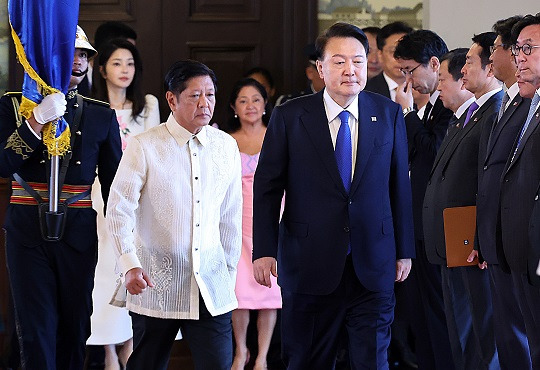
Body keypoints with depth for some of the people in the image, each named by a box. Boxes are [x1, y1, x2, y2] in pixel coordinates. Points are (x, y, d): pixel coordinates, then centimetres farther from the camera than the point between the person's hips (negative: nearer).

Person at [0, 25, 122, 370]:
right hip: (28, 230, -2)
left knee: (75, 327, 8)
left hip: (79, 232, 2)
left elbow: (113, 183, 10)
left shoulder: (102, 115, 7)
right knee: (37, 328, -3)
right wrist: (37, 120, -18)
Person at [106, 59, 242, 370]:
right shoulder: (143, 147, -5)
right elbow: (119, 210, -8)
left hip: (211, 287, 3)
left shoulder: (227, 147, 7)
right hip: (156, 286, -2)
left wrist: (229, 270, 14)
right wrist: (130, 265, -19)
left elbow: (231, 215, 13)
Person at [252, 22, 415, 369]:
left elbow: (400, 185, 7)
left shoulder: (388, 114, 3)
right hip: (309, 264, -1)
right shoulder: (289, 117, -2)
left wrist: (404, 250, 8)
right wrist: (264, 250, -6)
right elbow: (267, 188, 0)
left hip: (373, 264, 1)